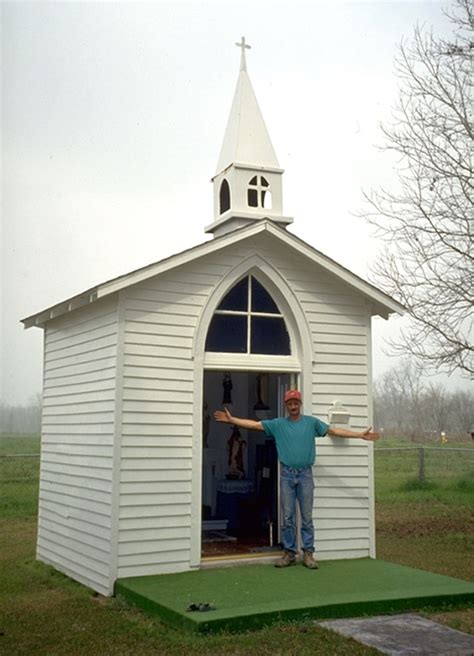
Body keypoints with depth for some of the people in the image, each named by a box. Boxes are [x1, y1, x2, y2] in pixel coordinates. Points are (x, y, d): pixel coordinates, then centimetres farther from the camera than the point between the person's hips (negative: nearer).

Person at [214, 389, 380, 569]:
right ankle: (289, 553, 12)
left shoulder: (311, 422, 4)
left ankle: (308, 553, 9)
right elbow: (254, 424, 2)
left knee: (307, 517, 2)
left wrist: (360, 435, -3)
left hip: (305, 474, -1)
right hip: (287, 474, 1)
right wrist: (231, 419, -4)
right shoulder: (278, 424, 5)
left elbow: (334, 431, 2)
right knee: (287, 517, 4)